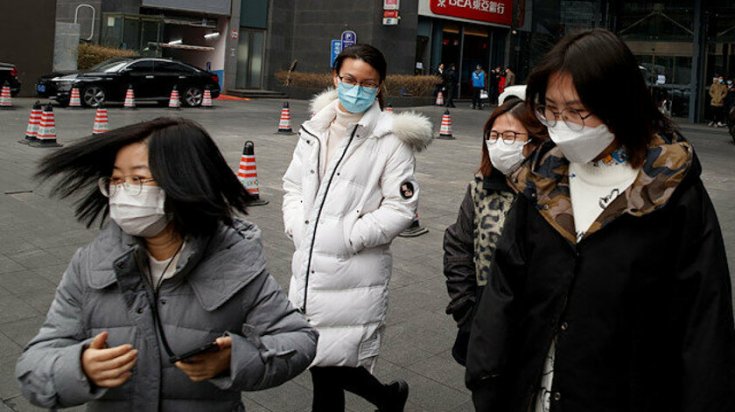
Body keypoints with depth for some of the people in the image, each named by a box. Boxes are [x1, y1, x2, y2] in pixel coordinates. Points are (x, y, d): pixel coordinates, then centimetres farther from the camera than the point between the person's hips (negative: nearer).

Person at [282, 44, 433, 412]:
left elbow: (401, 206, -10)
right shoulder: (315, 129, 11)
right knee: (318, 363, 13)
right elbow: (293, 185, 16)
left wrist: (347, 236, -14)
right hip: (308, 267, 6)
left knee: (329, 369, -3)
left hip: (353, 273, -6)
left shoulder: (391, 138, -7)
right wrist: (297, 227, 0)